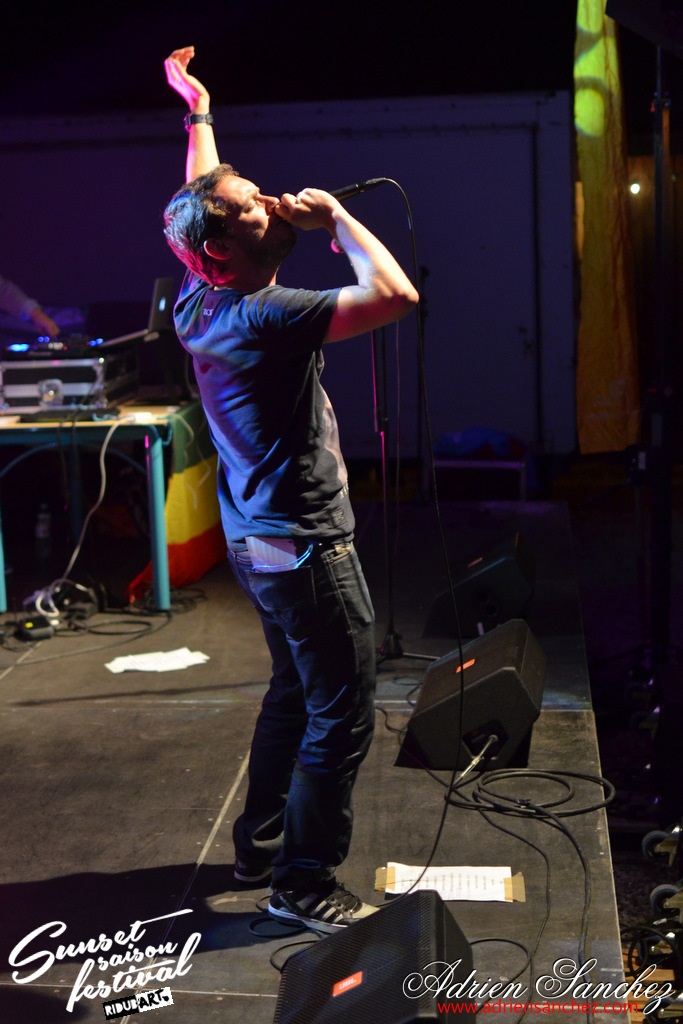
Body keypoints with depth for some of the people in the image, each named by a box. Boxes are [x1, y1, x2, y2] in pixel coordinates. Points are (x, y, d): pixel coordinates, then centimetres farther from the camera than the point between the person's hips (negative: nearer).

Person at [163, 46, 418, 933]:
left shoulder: (199, 303, 2)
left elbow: (198, 198, 21)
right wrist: (334, 215, -18)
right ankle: (305, 885, 9)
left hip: (258, 541, 10)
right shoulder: (267, 318, -24)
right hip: (304, 549, -10)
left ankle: (260, 846, 34)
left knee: (295, 693, 23)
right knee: (343, 717, 0)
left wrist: (197, 109, 32)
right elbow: (395, 294, -32)